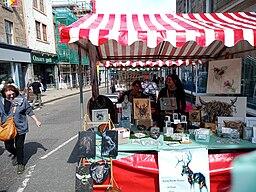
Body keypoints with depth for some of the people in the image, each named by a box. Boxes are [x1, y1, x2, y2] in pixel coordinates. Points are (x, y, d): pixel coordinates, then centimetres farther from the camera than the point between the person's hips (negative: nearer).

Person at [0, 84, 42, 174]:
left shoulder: (22, 100, -11)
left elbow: (29, 111, -1)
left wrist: (36, 121, 1)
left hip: (20, 127, -2)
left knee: (19, 147, 7)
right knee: (8, 146, 12)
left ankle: (20, 163, 29)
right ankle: (16, 155, 46)